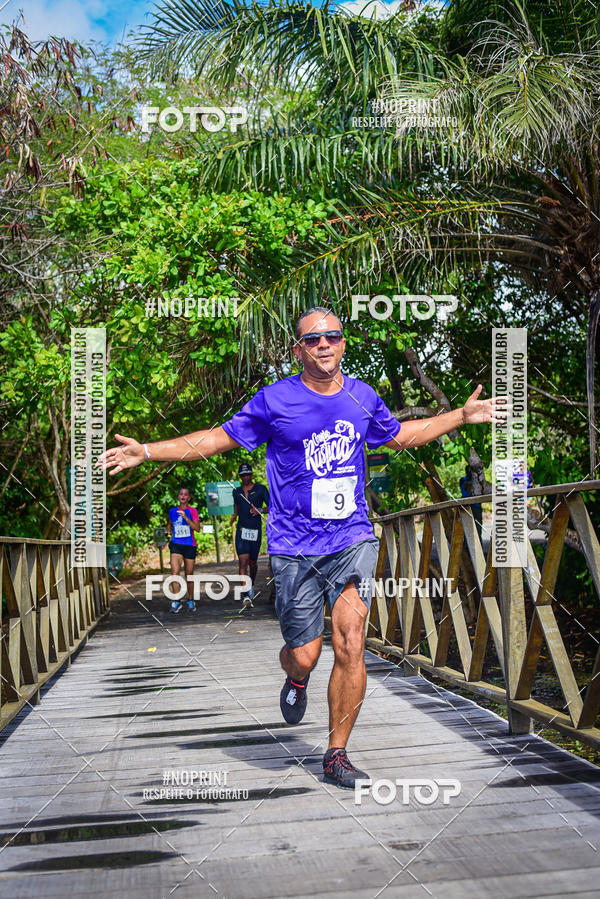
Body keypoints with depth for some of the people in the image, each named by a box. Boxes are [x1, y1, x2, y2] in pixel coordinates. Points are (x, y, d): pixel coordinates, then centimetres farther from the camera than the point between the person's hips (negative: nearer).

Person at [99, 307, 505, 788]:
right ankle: (297, 680, 42)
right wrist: (146, 451, -4)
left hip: (353, 538, 2)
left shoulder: (362, 396, 7)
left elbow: (401, 435, 27)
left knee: (350, 647, -11)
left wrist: (463, 416, 25)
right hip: (295, 547, -2)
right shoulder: (274, 401, -4)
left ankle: (336, 755, 7)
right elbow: (218, 439, 4)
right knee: (304, 656, 1)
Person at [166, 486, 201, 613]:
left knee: (189, 574, 7)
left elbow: (197, 528, -13)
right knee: (175, 572, -15)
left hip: (189, 545, -2)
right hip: (176, 545, 2)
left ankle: (190, 601, 23)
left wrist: (185, 517, -21)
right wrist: (168, 531, 9)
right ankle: (177, 602, -11)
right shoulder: (172, 511, 8)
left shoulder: (192, 510, -2)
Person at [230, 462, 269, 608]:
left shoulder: (261, 489, 1)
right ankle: (247, 596, -20)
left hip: (256, 530, -1)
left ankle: (251, 585, 40)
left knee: (253, 562, 11)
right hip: (241, 530, 1)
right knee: (243, 562, -13)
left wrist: (260, 510, -17)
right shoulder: (237, 491, 11)